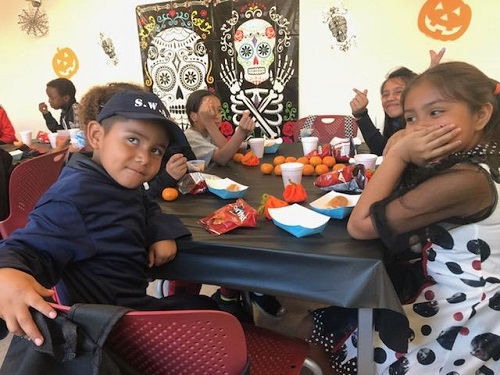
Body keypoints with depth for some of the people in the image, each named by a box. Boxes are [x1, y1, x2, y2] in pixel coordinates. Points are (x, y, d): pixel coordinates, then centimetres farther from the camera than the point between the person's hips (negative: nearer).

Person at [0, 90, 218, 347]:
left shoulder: (123, 184, 3)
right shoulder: (75, 195, -26)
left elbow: (148, 211, 16)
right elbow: (31, 247, -29)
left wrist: (164, 233, -5)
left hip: (129, 303, 10)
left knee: (205, 306, 23)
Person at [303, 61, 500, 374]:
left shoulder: (464, 181, -30)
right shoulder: (467, 165, 2)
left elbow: (361, 225, -24)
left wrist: (398, 154, -22)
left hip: (461, 324, -9)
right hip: (448, 298, 9)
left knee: (342, 348, 5)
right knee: (334, 314, 16)